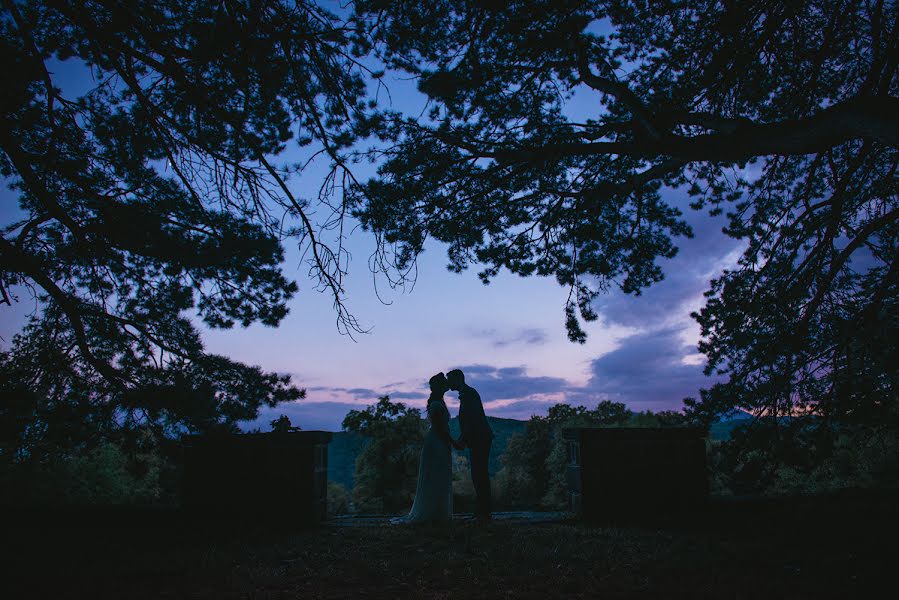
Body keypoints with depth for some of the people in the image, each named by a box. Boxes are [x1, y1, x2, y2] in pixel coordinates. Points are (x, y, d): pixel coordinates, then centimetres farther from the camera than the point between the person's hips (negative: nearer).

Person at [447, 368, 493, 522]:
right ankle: (482, 511, 16)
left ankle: (484, 512, -6)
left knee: (479, 475, -9)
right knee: (480, 475, 11)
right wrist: (461, 440, 15)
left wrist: (462, 440, -18)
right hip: (478, 440, 10)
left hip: (480, 440, -10)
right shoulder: (467, 394, 19)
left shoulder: (469, 394, -11)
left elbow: (472, 420, -20)